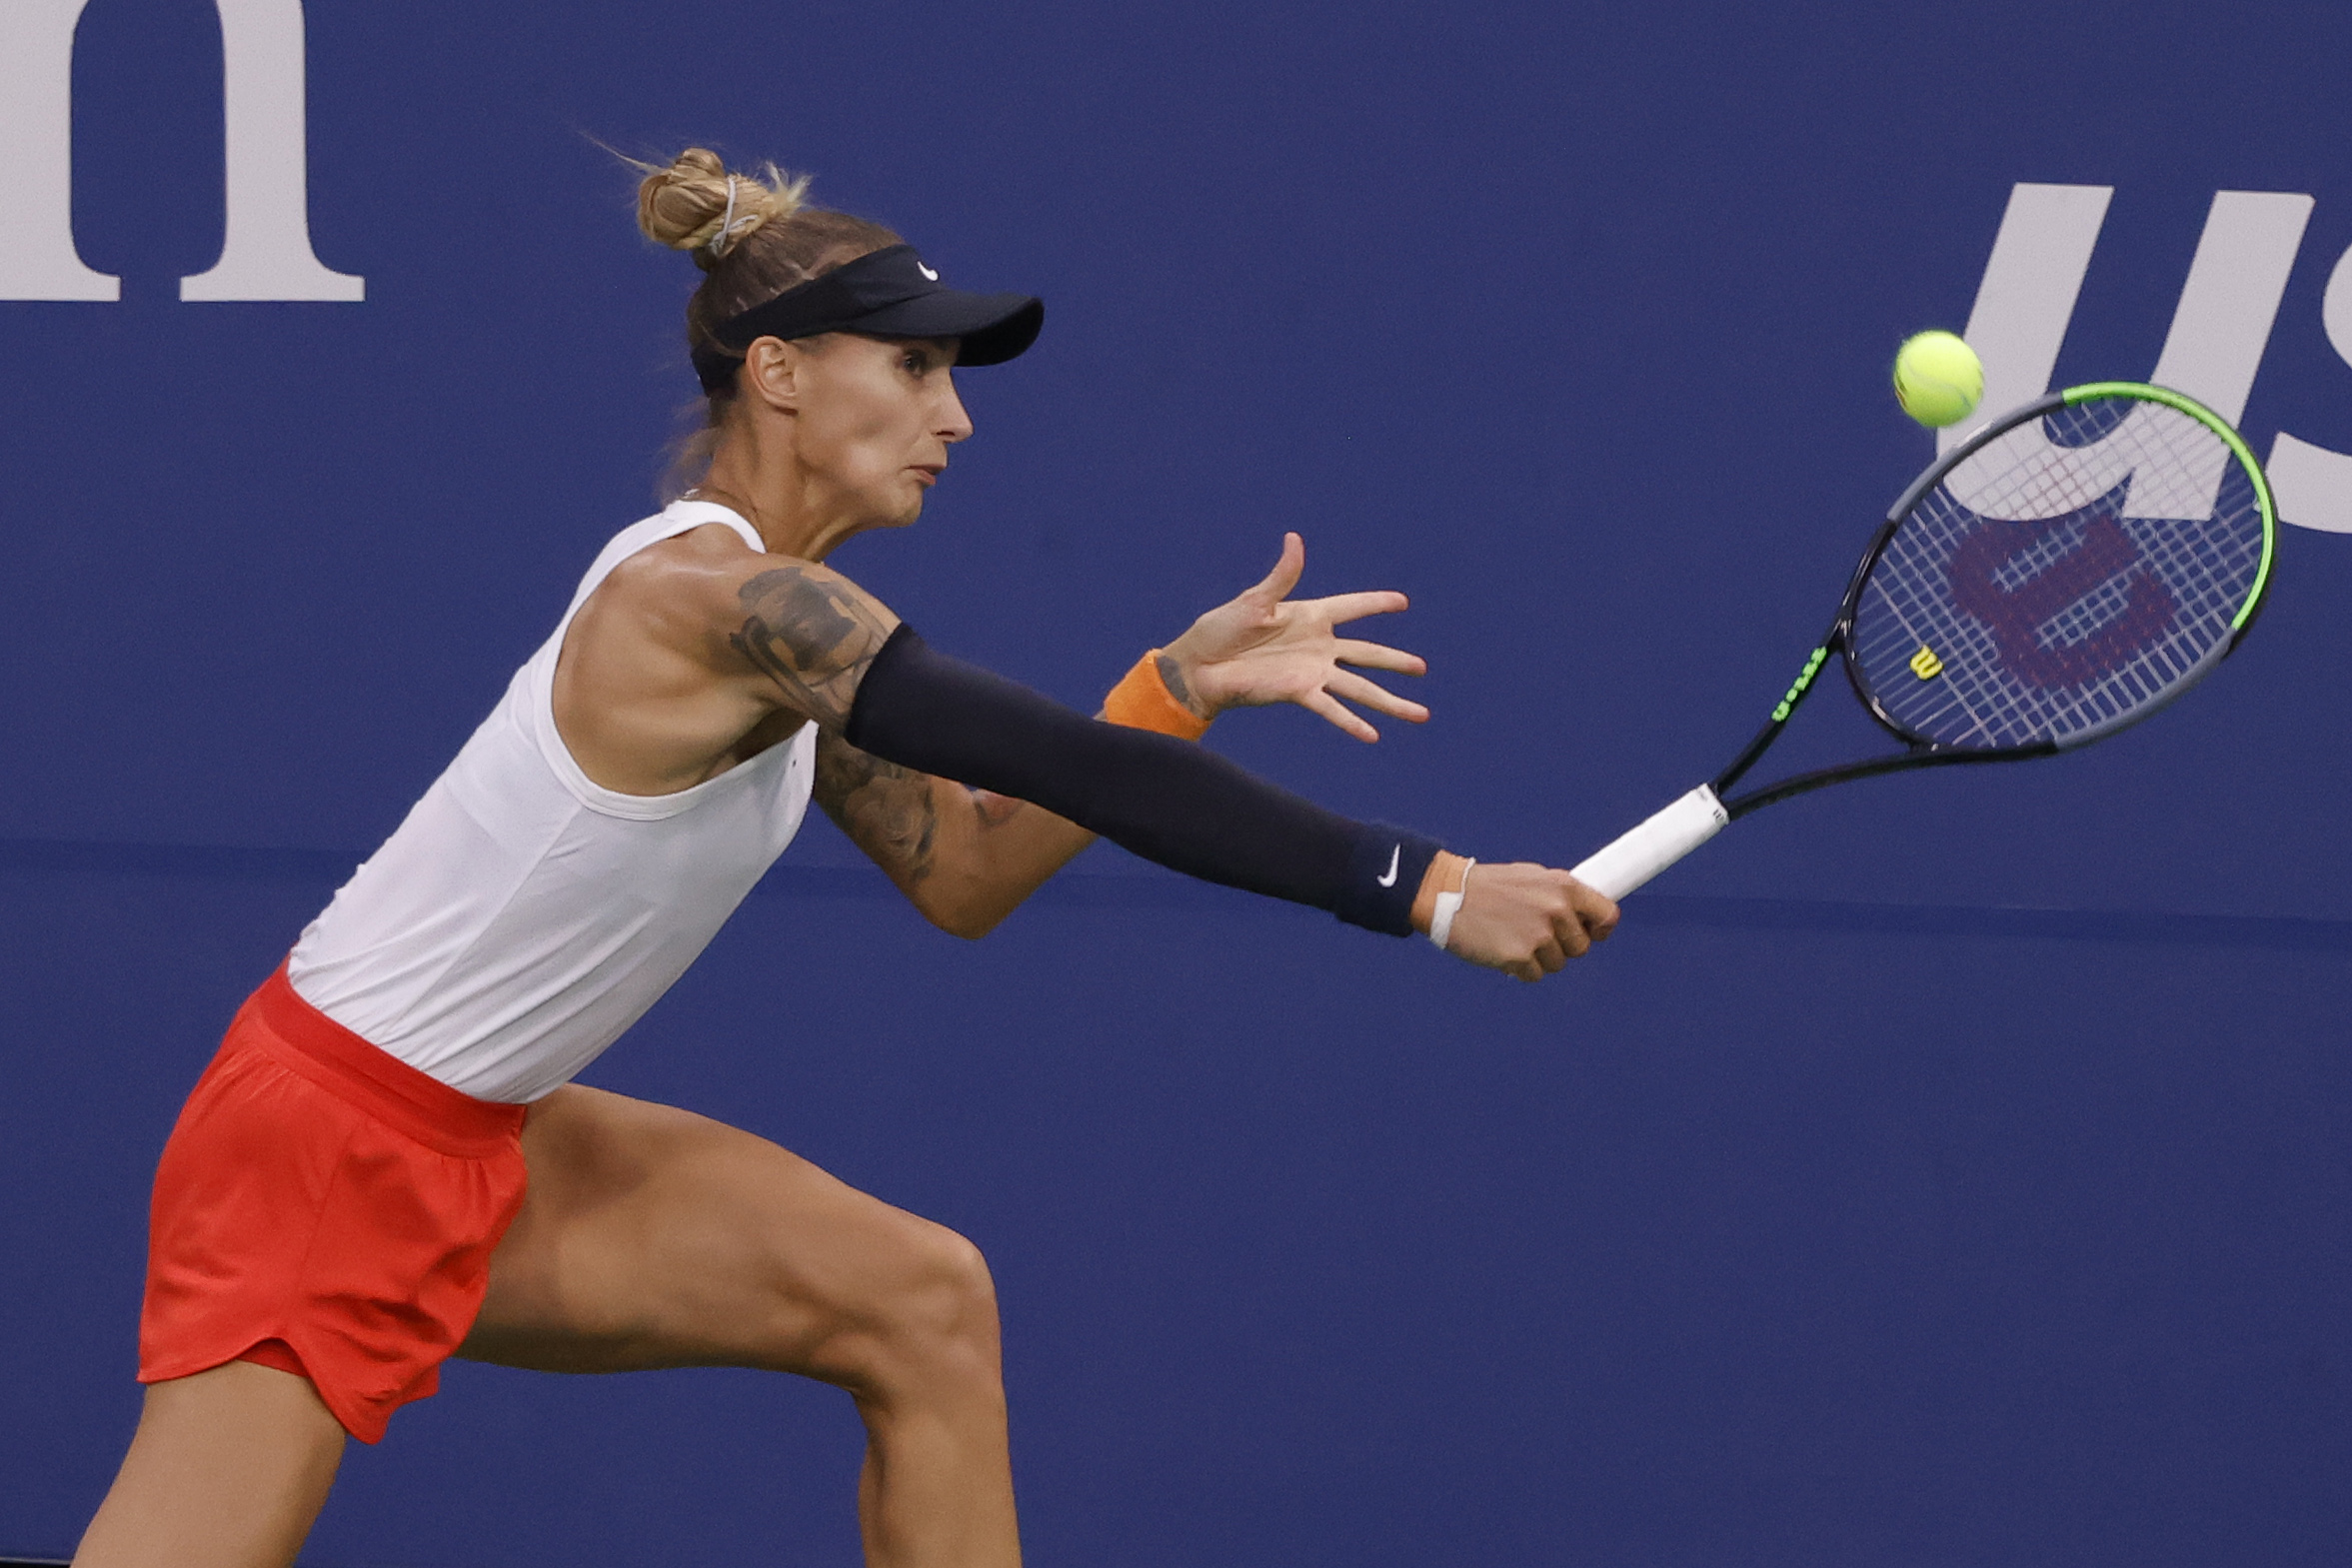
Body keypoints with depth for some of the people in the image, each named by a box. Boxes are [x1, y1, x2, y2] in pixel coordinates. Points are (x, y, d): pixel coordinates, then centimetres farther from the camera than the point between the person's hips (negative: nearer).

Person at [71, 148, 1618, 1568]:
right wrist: (1429, 889, -29)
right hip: (319, 1149, -10)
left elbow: (962, 873, 9)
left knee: (922, 1304, 3)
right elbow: (1082, 769, -29)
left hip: (474, 1151, 10)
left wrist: (1185, 682, -2)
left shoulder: (774, 624, 7)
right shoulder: (720, 601, -24)